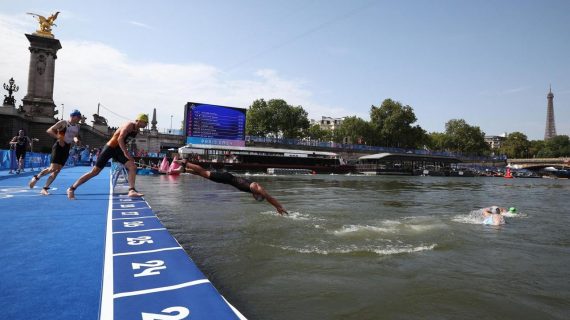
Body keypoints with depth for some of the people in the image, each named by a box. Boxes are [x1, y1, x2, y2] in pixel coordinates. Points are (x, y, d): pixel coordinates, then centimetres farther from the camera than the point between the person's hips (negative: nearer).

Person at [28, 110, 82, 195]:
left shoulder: (77, 127, 11)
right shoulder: (63, 123, -8)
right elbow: (49, 130, -11)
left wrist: (76, 140, -1)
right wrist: (59, 138, -22)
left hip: (67, 148, 6)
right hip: (59, 146, -6)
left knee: (58, 170, 3)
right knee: (53, 168, -15)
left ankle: (45, 188, 10)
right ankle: (36, 177, 10)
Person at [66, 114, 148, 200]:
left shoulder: (136, 129, 8)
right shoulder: (129, 125, -17)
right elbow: (120, 139, -28)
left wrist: (126, 152, 13)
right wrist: (126, 153, -30)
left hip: (118, 149, 8)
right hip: (110, 148, -8)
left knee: (133, 166, -11)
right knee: (94, 172, -2)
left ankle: (131, 190, -13)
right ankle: (72, 188, 12)